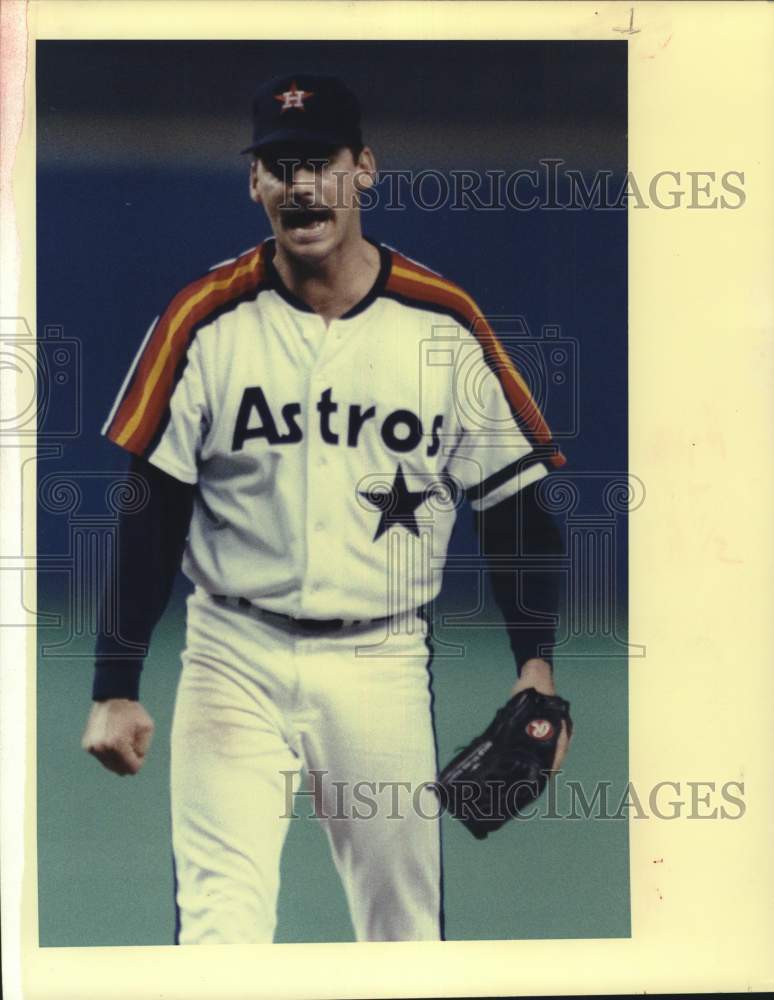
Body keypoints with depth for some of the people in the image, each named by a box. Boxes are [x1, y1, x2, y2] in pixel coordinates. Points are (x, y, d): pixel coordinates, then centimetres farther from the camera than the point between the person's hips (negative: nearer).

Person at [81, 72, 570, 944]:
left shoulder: (446, 326, -1)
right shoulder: (206, 321, -3)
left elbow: (517, 506, 3)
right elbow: (145, 514, -2)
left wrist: (535, 666, -7)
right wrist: (115, 686, -7)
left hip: (384, 666, 1)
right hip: (234, 660, -1)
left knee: (406, 927, 10)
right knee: (220, 922, -10)